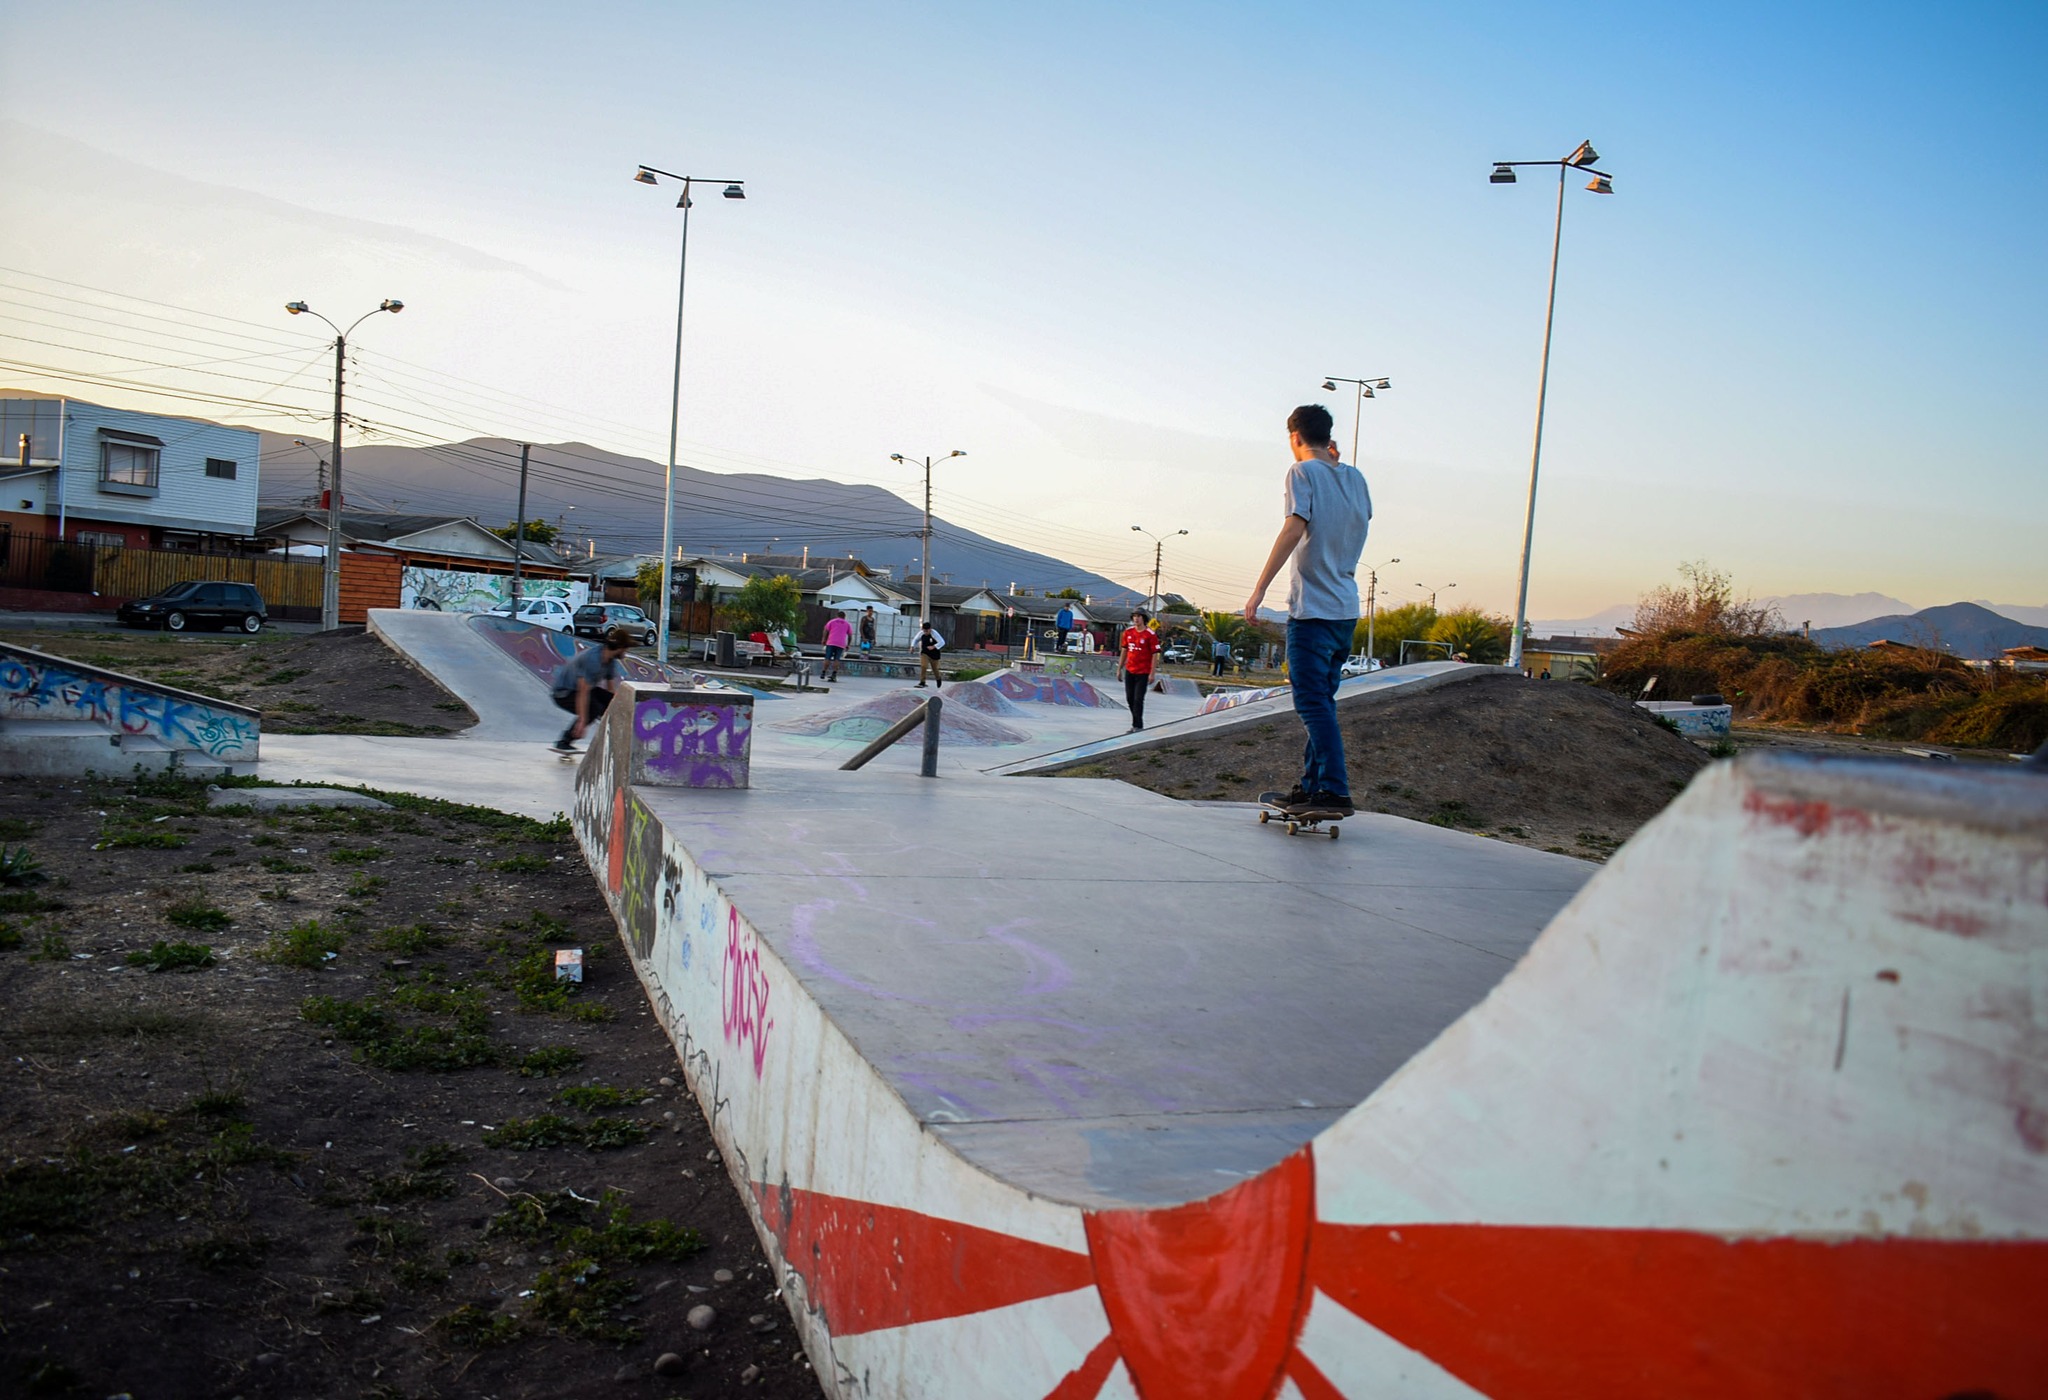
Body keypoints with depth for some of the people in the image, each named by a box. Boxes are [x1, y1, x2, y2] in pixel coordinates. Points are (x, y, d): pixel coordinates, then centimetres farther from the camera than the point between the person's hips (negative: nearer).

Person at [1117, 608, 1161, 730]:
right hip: (1129, 671, 6)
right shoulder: (1128, 632, 5)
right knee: (1129, 698, 11)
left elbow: (1155, 654, -11)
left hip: (1143, 673, -6)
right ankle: (1136, 723, 25)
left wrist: (1152, 674, -14)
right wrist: (1119, 668, 13)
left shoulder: (1150, 634, -11)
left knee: (1138, 699, -7)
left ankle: (1137, 726, 1)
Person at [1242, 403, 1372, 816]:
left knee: (1314, 704, -8)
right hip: (1347, 608, 8)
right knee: (1321, 702, 13)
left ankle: (1336, 791, -14)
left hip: (1312, 608, -8)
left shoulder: (1304, 472, -6)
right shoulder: (1355, 477, 13)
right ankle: (1311, 785, 17)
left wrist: (1259, 590, -20)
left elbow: (1294, 529, -19)